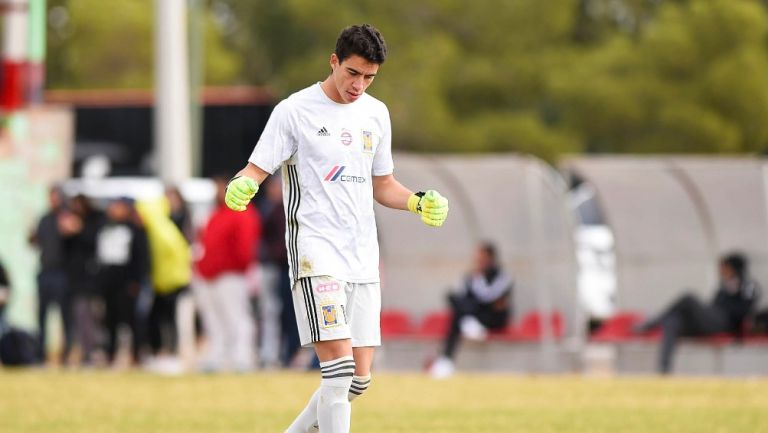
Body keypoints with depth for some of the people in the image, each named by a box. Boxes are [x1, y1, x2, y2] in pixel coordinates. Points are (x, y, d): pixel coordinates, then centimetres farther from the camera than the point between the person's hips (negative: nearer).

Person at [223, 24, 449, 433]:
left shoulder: (376, 114, 14)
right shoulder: (295, 111, -4)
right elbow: (256, 170, -5)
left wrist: (419, 202, 4)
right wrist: (241, 185, -28)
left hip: (362, 255, 6)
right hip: (315, 246, -6)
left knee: (359, 377, 3)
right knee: (339, 365, -19)